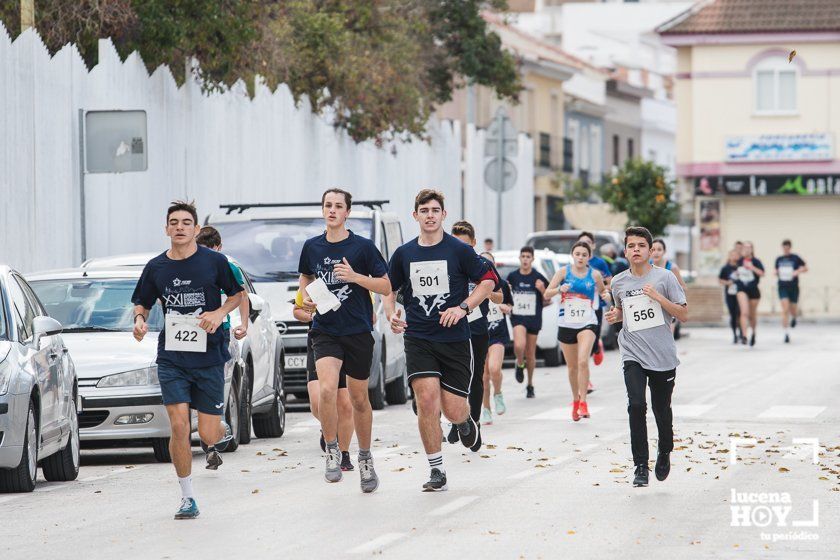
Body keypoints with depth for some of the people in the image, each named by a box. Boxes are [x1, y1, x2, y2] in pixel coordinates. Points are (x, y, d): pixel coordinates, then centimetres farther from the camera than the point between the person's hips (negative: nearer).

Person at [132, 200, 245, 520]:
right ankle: (187, 497, 1)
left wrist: (220, 313, -10)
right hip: (171, 358, 1)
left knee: (208, 434, -1)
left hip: (209, 357, -1)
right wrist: (140, 320, -7)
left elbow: (237, 295, 9)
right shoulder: (155, 268, 3)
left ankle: (223, 433, 39)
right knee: (179, 426, -12)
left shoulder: (214, 262, -3)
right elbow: (142, 304, 15)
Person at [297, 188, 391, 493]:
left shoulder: (363, 247, -4)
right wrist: (306, 296, 3)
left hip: (358, 331, -1)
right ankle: (332, 451, -7)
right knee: (327, 389, -22)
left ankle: (365, 457, 26)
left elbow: (386, 287, -4)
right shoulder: (312, 247, 5)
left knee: (359, 399, 8)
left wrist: (355, 276, -18)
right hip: (325, 330, 1)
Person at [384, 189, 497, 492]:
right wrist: (392, 315, -2)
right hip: (418, 339, 1)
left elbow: (488, 279, 2)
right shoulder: (403, 254, 6)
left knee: (453, 411, -3)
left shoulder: (459, 250, -2)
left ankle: (465, 421, 38)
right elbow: (388, 289, 18)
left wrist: (463, 308, -11)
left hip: (455, 339, -1)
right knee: (427, 400, -16)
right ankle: (437, 471, -6)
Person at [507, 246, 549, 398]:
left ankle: (530, 385, 22)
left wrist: (542, 290, -17)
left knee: (530, 354, 6)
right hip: (517, 317, 0)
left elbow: (547, 300, 1)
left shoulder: (538, 278, -3)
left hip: (534, 319, 0)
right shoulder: (512, 276, 3)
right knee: (519, 345, -26)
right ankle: (520, 364, 7)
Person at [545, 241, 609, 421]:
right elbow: (547, 294, 1)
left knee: (583, 361, -21)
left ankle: (583, 402, -16)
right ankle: (575, 401, 30)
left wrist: (606, 294, -3)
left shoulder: (595, 275, 2)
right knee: (572, 366, 11)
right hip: (566, 324, 2)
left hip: (587, 323, -2)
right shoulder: (564, 271, 1)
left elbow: (602, 290, 21)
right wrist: (559, 289, -19)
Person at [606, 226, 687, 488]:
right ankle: (640, 466, -13)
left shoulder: (665, 277, -3)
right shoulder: (619, 282, 6)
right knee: (636, 405, -18)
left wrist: (658, 297, -15)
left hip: (663, 357, -1)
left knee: (661, 410, 8)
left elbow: (683, 314, -3)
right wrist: (616, 315, 2)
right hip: (633, 355, 1)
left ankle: (664, 452, 38)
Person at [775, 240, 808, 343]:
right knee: (785, 310, -12)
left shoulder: (795, 258, -3)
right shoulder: (779, 259, 6)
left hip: (794, 288, -1)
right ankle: (786, 333, -10)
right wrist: (776, 273, -4)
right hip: (783, 287, 1)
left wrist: (797, 272, -19)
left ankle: (793, 318, 48)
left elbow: (805, 268, 0)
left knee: (792, 310, 9)